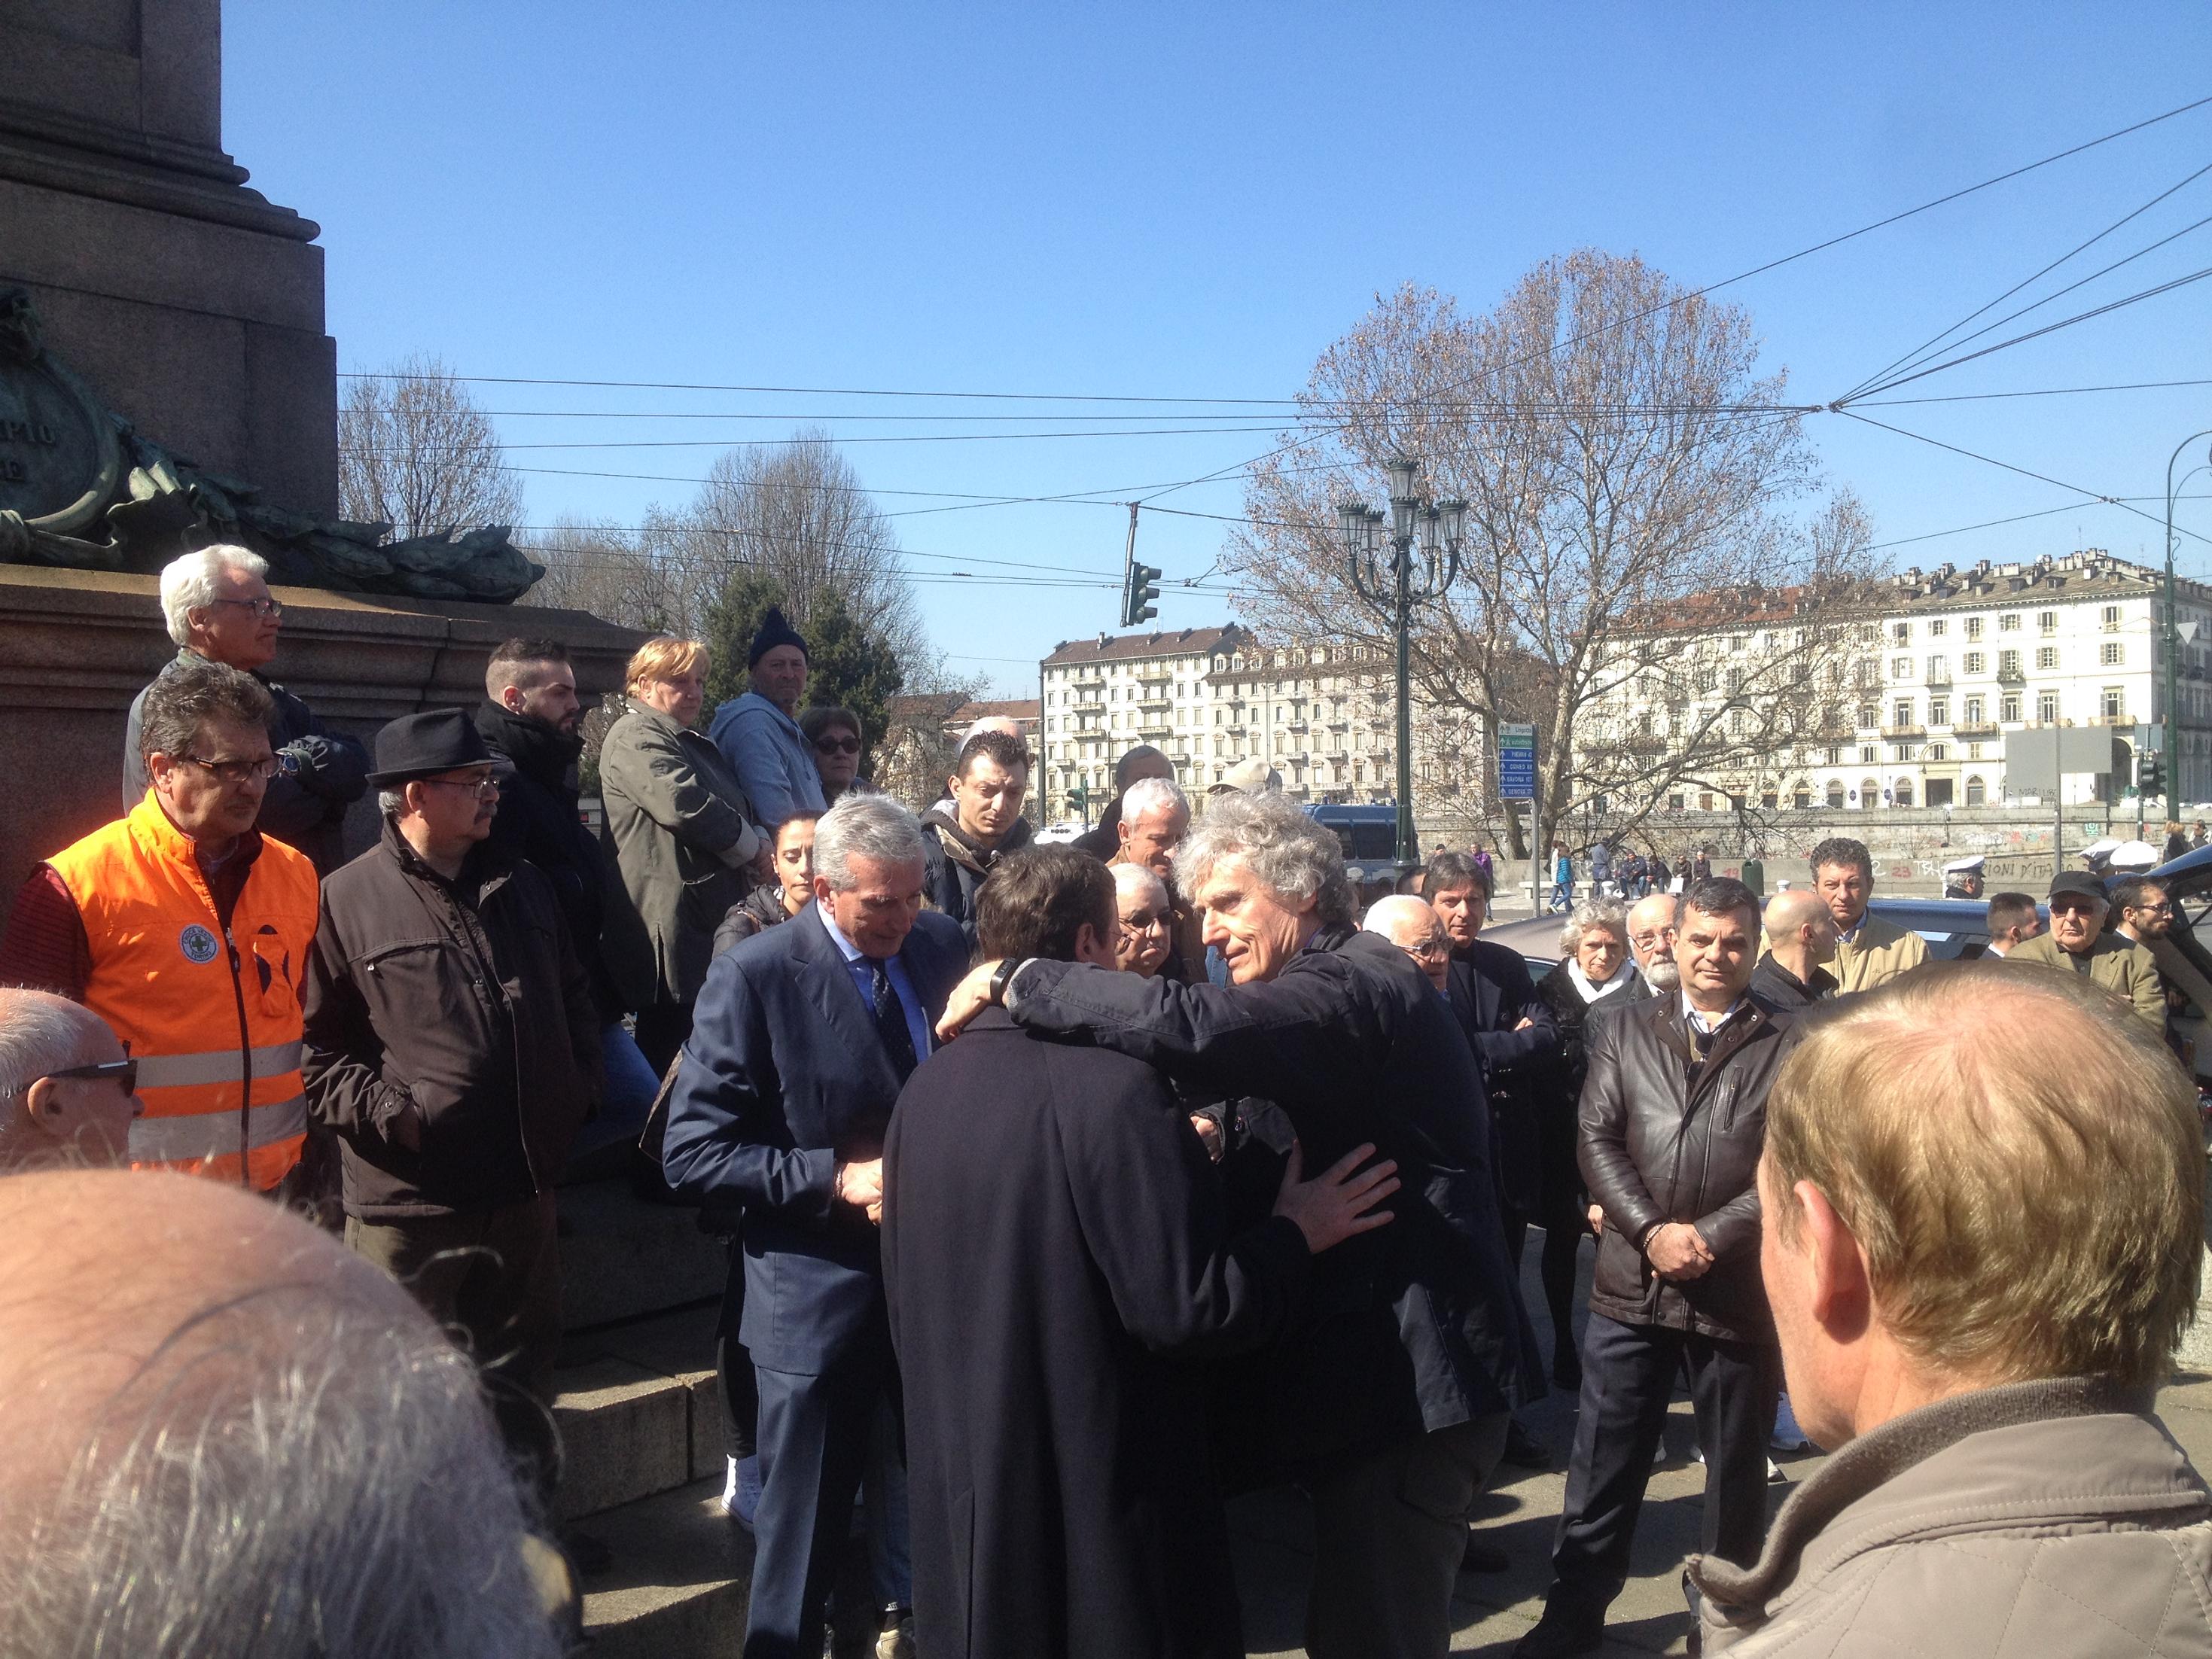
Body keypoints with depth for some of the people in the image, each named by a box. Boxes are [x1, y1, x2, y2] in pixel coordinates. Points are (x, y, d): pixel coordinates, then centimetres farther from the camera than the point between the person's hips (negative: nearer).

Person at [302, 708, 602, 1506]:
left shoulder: (523, 886, 10)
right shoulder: (346, 900, -8)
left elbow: (576, 1001, 19)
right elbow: (318, 1048, -9)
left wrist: (578, 1093, 8)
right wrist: (390, 1111, -19)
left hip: (524, 1187, 5)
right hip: (406, 1201, -5)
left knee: (522, 1381, 19)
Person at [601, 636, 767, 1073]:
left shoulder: (697, 745, 25)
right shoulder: (634, 737, -5)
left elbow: (743, 814, 29)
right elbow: (683, 802, -20)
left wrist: (759, 841, 4)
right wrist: (751, 847, -8)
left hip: (715, 919, 10)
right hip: (673, 922, -10)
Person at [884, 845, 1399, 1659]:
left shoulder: (924, 1088, 0)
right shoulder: (1111, 1086, -22)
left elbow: (907, 1298, 11)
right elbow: (1184, 1310, -23)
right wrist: (1295, 1235, -8)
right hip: (1103, 1493, -6)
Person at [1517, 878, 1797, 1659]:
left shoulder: (1788, 1044, 0)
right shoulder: (1626, 1029, 8)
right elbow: (1597, 1139, 2)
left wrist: (1710, 1237, -14)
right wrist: (1652, 1230, -11)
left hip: (1740, 1290, -1)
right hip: (1630, 1282, 2)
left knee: (1736, 1471, 13)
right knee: (1603, 1466, 9)